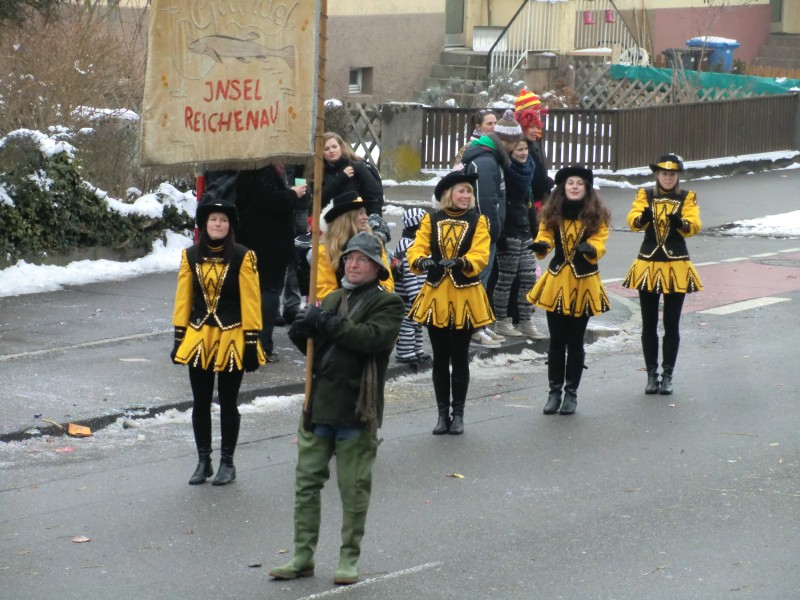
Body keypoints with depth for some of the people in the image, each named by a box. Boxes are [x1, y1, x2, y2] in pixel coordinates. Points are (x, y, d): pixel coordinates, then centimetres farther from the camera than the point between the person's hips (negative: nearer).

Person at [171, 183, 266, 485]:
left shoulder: (243, 257, -7)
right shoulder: (191, 256, 3)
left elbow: (250, 301, -7)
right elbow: (183, 299, 7)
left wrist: (252, 342, -8)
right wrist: (179, 336, 5)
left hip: (231, 339, -3)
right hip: (198, 338, 3)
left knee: (228, 403, 5)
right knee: (200, 402, 9)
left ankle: (227, 463, 16)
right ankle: (203, 461, 20)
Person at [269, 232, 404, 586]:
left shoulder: (388, 304, -2)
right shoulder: (333, 300, 18)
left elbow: (374, 336, -20)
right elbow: (315, 346, 16)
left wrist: (329, 325, -25)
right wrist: (304, 332, -7)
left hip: (356, 410, -6)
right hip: (319, 403, 6)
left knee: (354, 488, 2)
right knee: (307, 481, 6)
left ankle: (349, 558, 11)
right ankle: (303, 556, 13)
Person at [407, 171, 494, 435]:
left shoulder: (478, 221, 0)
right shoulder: (431, 221, 4)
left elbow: (480, 255, -13)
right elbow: (417, 249, -7)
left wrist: (460, 262, -33)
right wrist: (422, 261, -30)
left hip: (465, 296, -1)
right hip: (436, 296, 1)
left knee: (460, 358, 4)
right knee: (440, 358, 6)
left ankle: (458, 414, 12)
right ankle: (443, 413, 14)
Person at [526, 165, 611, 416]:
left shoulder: (596, 216, -3)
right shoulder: (552, 213, 1)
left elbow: (600, 243, -11)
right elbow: (545, 236, -4)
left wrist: (590, 248, -33)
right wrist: (541, 245, -27)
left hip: (584, 282, -1)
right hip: (557, 281, 1)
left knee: (575, 341, 5)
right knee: (556, 340, 6)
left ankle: (571, 393, 14)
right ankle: (554, 391, 15)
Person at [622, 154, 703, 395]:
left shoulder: (687, 198, 2)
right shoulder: (645, 195, 4)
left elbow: (694, 225, -13)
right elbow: (633, 220, -12)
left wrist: (680, 222, -34)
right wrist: (643, 217, -34)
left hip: (676, 266, -1)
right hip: (648, 265, 1)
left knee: (672, 325, 2)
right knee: (649, 324, 5)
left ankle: (667, 375, 10)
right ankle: (651, 374, 13)